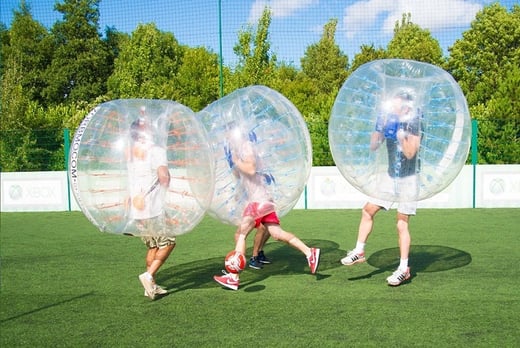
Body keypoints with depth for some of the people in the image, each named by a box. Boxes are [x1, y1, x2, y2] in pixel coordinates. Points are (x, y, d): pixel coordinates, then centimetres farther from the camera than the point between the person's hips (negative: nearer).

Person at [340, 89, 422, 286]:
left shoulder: (414, 125, -12)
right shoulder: (388, 121, 4)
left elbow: (410, 153, -21)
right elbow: (373, 147, 5)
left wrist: (401, 133, -29)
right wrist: (378, 129, -8)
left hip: (408, 179, -6)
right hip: (391, 176, 6)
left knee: (402, 224, -5)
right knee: (368, 210, 1)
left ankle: (404, 269, 2)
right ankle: (359, 251, 13)